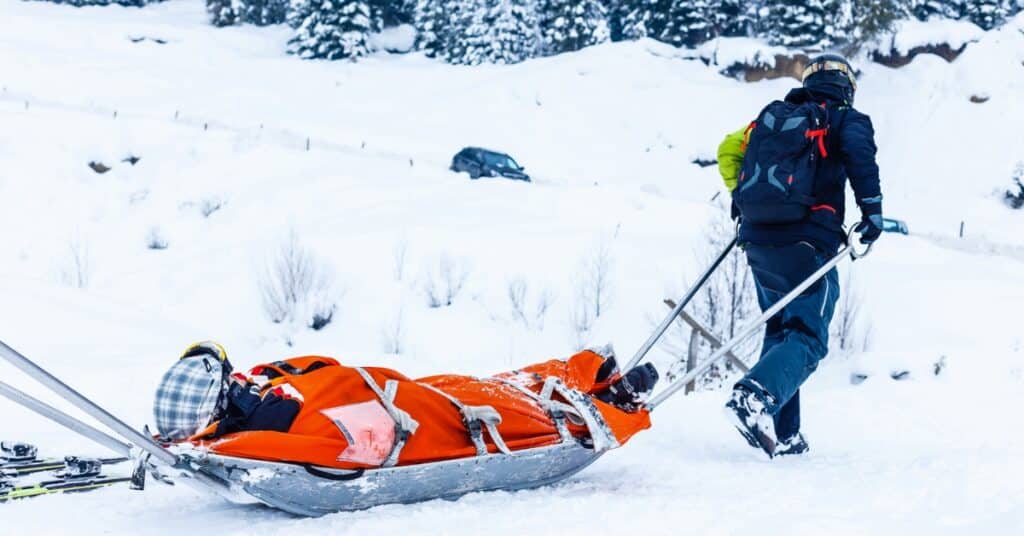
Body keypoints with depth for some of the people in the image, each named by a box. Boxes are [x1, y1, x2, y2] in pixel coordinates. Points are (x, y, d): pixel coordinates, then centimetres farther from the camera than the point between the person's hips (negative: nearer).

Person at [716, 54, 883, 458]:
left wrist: (740, 196, 31)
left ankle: (781, 435, 11)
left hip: (758, 240, 6)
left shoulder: (772, 117, 20)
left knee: (780, 329, 17)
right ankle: (755, 396, -34)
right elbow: (860, 152, -15)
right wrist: (872, 210, -11)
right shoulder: (846, 120, 5)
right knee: (808, 337, -6)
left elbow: (729, 149, 19)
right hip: (806, 243, -6)